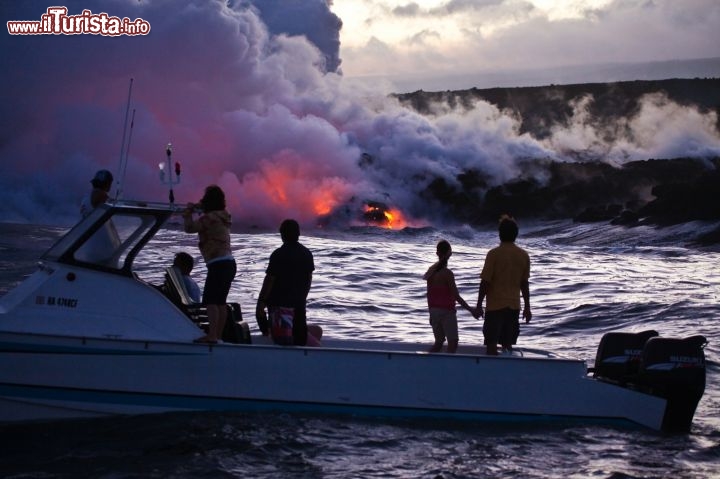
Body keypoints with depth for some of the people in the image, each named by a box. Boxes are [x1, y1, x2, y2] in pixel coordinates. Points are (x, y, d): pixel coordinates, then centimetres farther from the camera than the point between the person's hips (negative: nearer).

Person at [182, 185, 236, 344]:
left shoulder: (210, 218, -13)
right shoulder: (222, 216, 16)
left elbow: (190, 228, -12)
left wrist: (189, 212, 4)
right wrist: (198, 208, 26)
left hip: (218, 264, -10)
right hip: (229, 263, 10)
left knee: (210, 300, -13)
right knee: (220, 301, 12)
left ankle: (212, 335, -21)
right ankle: (218, 335, 15)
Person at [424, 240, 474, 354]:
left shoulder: (431, 270, 3)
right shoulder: (447, 273, -16)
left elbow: (429, 294, 10)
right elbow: (456, 296, -17)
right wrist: (471, 310, -12)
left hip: (434, 310, 7)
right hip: (446, 311, -7)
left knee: (439, 342, 17)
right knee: (453, 342, -1)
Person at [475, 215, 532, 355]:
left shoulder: (494, 254, -11)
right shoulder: (524, 255, 2)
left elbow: (485, 282, -11)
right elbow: (525, 284, 7)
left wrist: (479, 305, -4)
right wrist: (527, 307, 15)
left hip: (495, 306, -4)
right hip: (514, 306, 4)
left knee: (491, 344, 2)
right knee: (508, 345, 11)